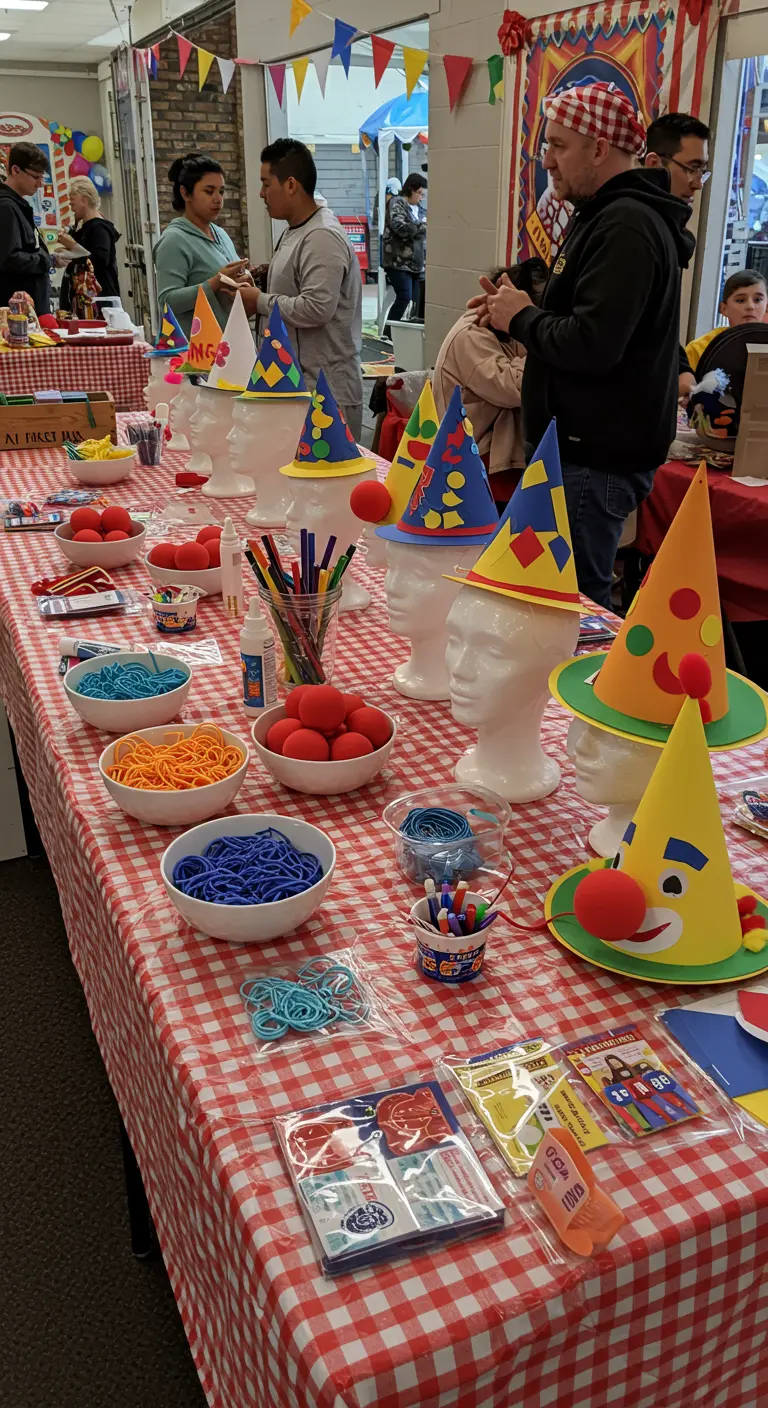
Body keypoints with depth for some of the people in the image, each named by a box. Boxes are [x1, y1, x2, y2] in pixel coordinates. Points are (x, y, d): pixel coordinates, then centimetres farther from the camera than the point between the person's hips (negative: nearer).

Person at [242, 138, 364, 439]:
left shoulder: (322, 237, -17)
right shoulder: (293, 232, 15)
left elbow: (316, 309, -26)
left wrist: (260, 301, -14)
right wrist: (257, 293, 7)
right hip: (296, 380, 10)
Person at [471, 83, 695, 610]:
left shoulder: (626, 226, -17)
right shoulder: (606, 216, 19)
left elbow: (591, 344, -28)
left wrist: (522, 318, -9)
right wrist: (518, 310, 8)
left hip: (597, 459, -11)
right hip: (586, 445, 11)